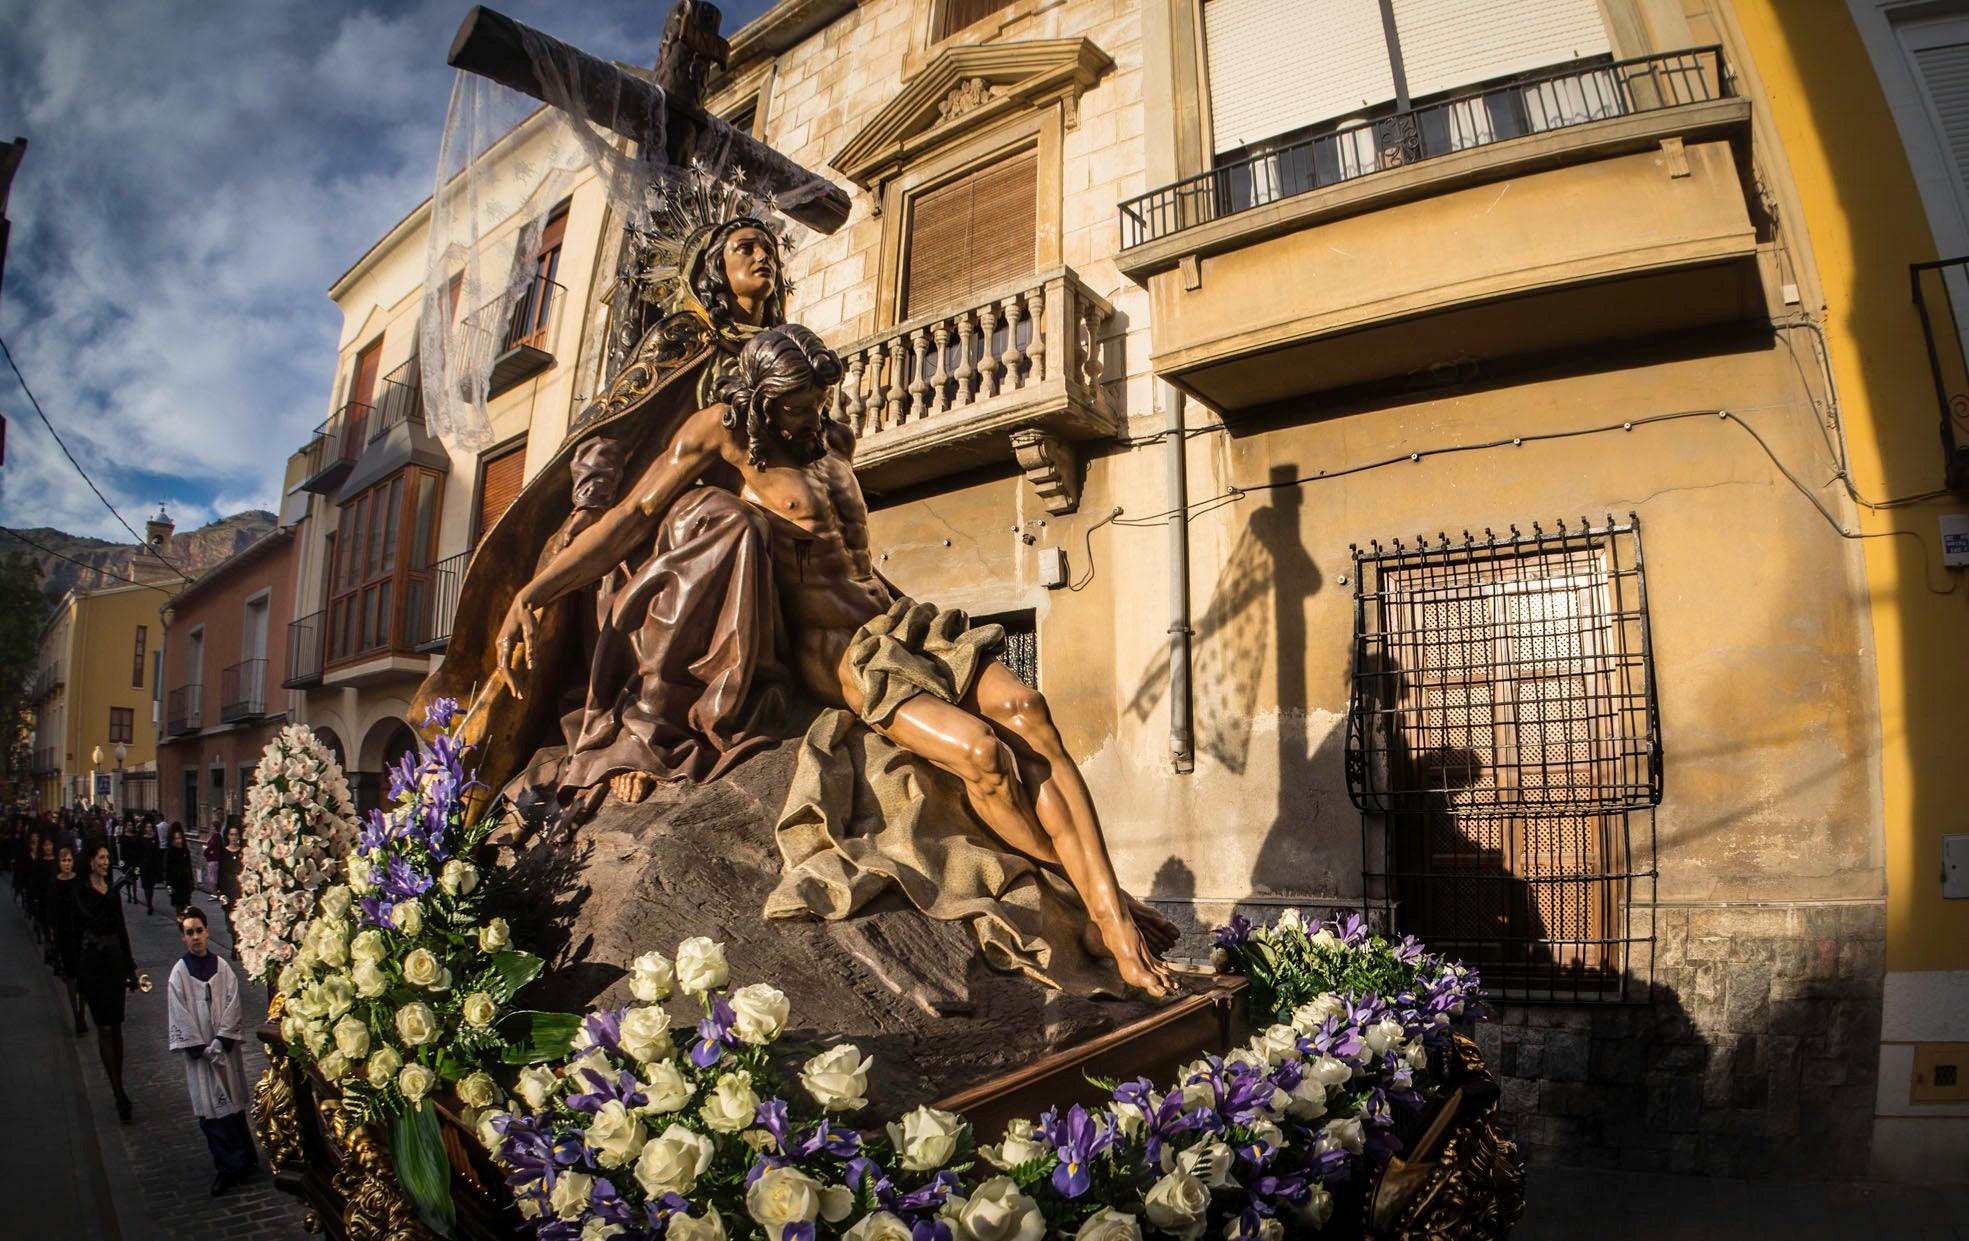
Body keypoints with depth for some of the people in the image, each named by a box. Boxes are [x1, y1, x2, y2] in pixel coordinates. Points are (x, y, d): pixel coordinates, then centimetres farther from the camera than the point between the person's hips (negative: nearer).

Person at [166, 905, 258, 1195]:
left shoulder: (222, 967, 0)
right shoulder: (179, 972, -4)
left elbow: (233, 1005, -2)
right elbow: (180, 1015, -5)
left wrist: (221, 1041, -12)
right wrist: (200, 1048, -10)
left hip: (226, 1047, 1)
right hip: (198, 1051, -1)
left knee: (233, 1101, 8)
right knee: (211, 1108, -1)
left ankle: (241, 1159, 21)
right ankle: (230, 1165, 7)